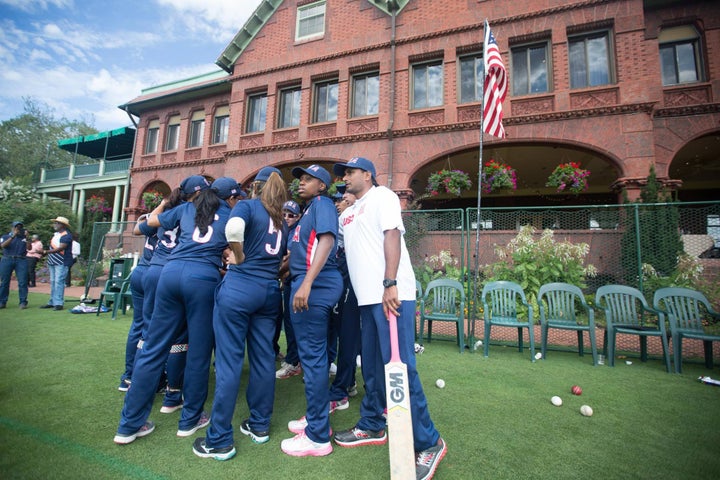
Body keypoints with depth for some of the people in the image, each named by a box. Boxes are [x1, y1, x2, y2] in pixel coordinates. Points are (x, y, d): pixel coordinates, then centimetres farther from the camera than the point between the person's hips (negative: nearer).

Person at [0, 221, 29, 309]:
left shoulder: (24, 238, 13)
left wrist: (27, 238, -14)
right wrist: (13, 236, -15)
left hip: (21, 260, 0)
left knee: (22, 282, -5)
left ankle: (23, 302, -2)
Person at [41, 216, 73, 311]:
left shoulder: (66, 235, -13)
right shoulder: (56, 234, 17)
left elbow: (60, 248, -23)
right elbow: (52, 246, 24)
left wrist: (46, 252, -27)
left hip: (61, 263, -10)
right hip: (52, 262, 10)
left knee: (59, 282, -11)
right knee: (53, 282, 14)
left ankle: (58, 303, -8)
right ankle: (52, 302, 22)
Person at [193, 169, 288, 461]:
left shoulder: (247, 205, 1)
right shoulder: (282, 221, 17)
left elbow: (233, 228, -21)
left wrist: (239, 258, -8)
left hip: (240, 286, -5)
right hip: (269, 290, 6)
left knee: (229, 360, 0)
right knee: (263, 358, 12)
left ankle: (220, 441, 9)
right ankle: (260, 426, 25)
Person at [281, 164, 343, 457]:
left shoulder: (322, 203, -4)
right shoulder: (309, 209, 23)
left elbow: (327, 241, -21)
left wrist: (306, 283, -29)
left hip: (314, 285, -10)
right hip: (308, 284, 10)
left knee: (312, 355, -4)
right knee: (313, 353, 16)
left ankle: (318, 437, 8)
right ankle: (318, 414, 31)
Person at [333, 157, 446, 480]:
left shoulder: (382, 196, 1)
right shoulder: (347, 214, 23)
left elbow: (392, 235, -11)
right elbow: (347, 250, 27)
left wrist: (390, 284, -22)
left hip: (392, 294, -8)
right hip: (366, 297, 8)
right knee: (372, 367, 16)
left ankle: (428, 443, 7)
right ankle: (371, 427, 32)